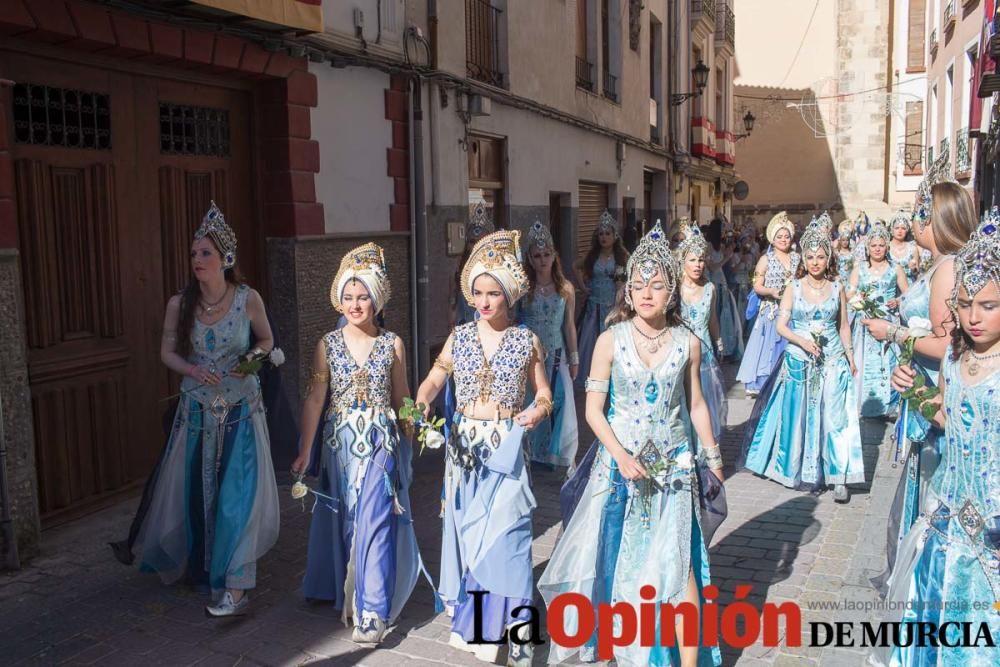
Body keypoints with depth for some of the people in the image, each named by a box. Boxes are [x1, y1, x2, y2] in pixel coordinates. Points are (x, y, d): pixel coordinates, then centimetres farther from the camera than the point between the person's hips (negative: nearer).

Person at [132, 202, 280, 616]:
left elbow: (266, 340, 7)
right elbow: (168, 352, 5)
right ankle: (200, 563, 34)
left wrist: (253, 358, -14)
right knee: (195, 490, 10)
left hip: (240, 411, -2)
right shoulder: (179, 304, -4)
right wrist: (193, 369, -13)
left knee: (237, 493, -4)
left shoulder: (248, 299, -9)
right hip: (197, 410, 2)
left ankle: (235, 586, 3)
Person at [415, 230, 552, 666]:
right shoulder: (459, 337, 3)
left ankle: (510, 630, 10)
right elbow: (433, 381, 9)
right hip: (465, 446, 2)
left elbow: (544, 396, 4)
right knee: (468, 532, 9)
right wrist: (420, 407, -11)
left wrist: (538, 411, -18)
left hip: (506, 450, -2)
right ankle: (474, 622, 26)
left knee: (505, 535, -4)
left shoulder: (527, 341, -1)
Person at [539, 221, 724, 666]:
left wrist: (713, 457, 16)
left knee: (678, 563, -4)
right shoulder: (611, 341, -7)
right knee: (620, 557, 11)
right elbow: (593, 409, -6)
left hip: (673, 465, 0)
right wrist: (620, 455, -18)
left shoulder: (688, 343, -2)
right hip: (620, 461, 0)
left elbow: (696, 406, 10)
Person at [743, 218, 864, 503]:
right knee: (800, 415, 5)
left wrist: (849, 356, 10)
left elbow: (843, 326, 12)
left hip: (832, 362, 0)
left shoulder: (837, 288, 5)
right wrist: (802, 341, -21)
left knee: (834, 417, -5)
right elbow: (781, 325, -5)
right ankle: (806, 472, 20)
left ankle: (838, 476, 0)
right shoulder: (794, 288, 0)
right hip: (800, 361, 0)